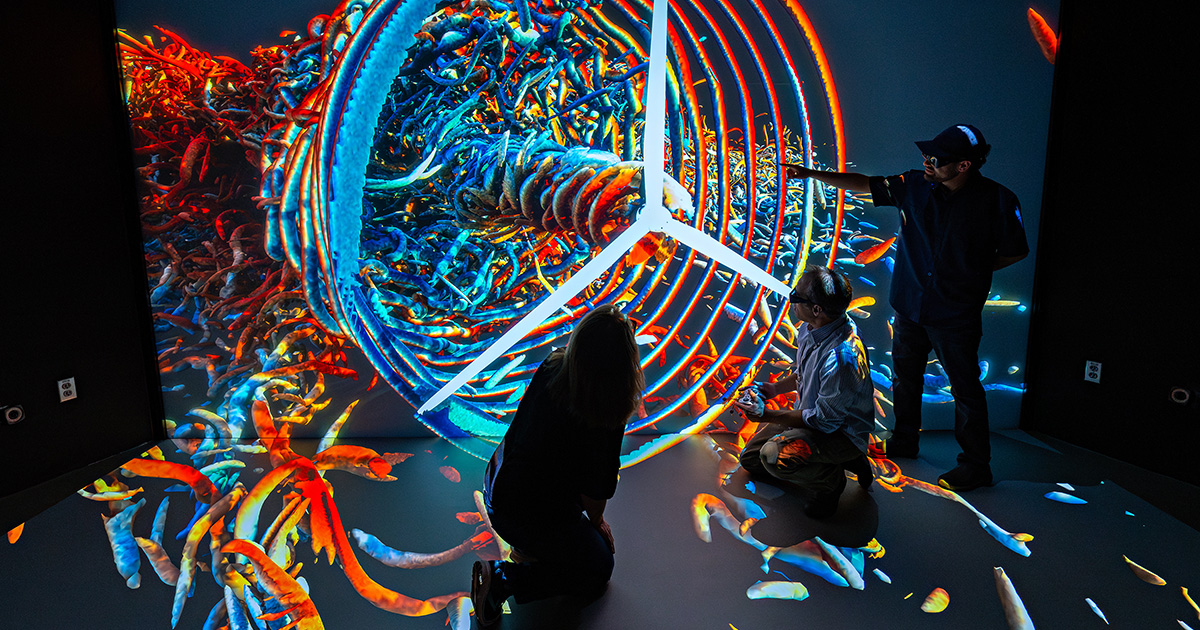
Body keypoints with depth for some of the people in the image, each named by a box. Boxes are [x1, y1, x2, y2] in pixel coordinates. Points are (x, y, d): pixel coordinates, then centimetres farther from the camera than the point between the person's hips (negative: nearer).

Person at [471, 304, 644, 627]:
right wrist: (597, 521, 6)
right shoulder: (606, 419, -30)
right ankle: (503, 579, 2)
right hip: (533, 516, -7)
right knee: (598, 568, 19)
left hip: (496, 487, 7)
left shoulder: (552, 367, -13)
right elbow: (596, 491, -17)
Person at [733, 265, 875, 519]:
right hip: (812, 413, 9)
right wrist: (775, 388, 1)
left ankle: (830, 482, -2)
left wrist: (768, 415, -24)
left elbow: (825, 419, -27)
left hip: (841, 431, -9)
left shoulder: (841, 356, -37)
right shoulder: (810, 328, -8)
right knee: (750, 458, 15)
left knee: (773, 455, -33)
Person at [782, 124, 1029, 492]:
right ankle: (904, 441, 38)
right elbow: (862, 184, 4)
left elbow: (1015, 251, 1)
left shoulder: (997, 200, -13)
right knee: (904, 377, 18)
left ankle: (976, 466, 19)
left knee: (965, 389, 3)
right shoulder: (914, 186, -4)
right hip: (909, 306, 5)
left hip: (956, 314, -4)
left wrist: (974, 270, -3)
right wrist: (812, 174, 1)